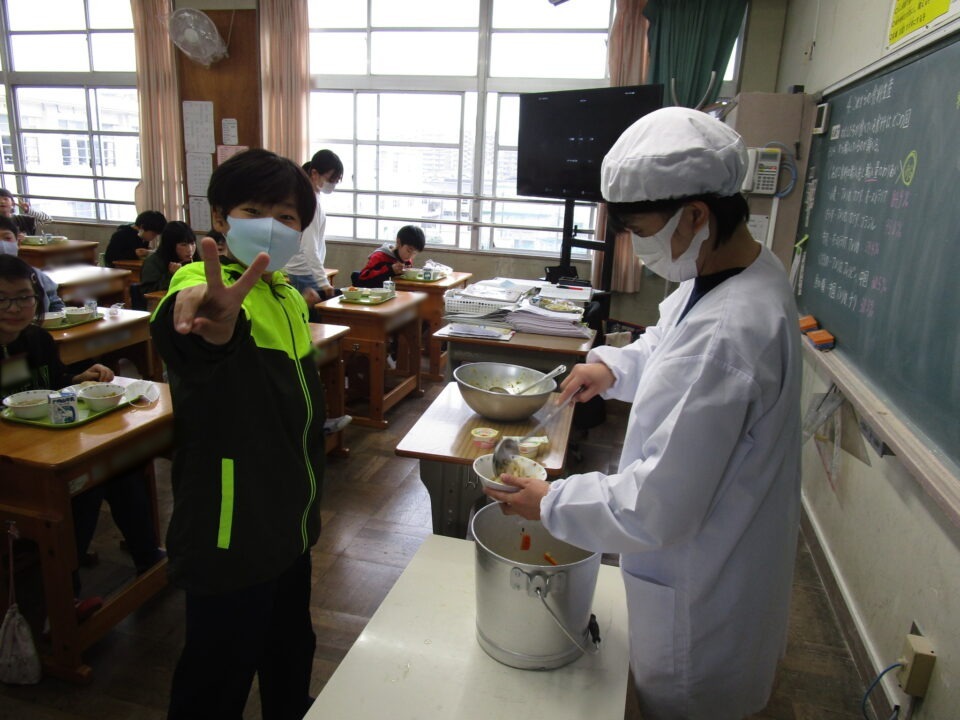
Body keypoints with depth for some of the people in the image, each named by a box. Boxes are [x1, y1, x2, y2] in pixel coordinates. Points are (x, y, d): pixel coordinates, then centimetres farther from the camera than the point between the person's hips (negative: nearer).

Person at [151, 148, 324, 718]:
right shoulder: (204, 288, -21)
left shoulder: (288, 297, 4)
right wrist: (212, 320, -72)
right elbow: (185, 326, -48)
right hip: (230, 535, -8)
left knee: (291, 649, 28)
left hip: (288, 522, 8)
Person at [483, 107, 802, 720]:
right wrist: (616, 365, -2)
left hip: (700, 594, -9)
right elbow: (670, 339, 16)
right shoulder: (747, 265, -6)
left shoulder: (725, 336, -38)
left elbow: (655, 511, -33)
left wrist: (550, 503, -19)